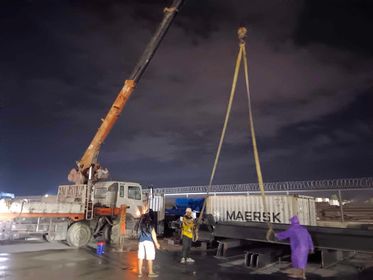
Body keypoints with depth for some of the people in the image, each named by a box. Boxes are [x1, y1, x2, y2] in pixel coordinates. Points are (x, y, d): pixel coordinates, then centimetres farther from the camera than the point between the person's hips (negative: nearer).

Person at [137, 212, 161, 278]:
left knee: (140, 257, 7)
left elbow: (139, 232, 12)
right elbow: (153, 234, -1)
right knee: (150, 257, 2)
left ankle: (140, 272, 12)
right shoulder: (150, 224, 0)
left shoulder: (140, 224, 9)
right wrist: (156, 243, 2)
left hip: (141, 241, 4)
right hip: (148, 241, -4)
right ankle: (150, 272, 7)